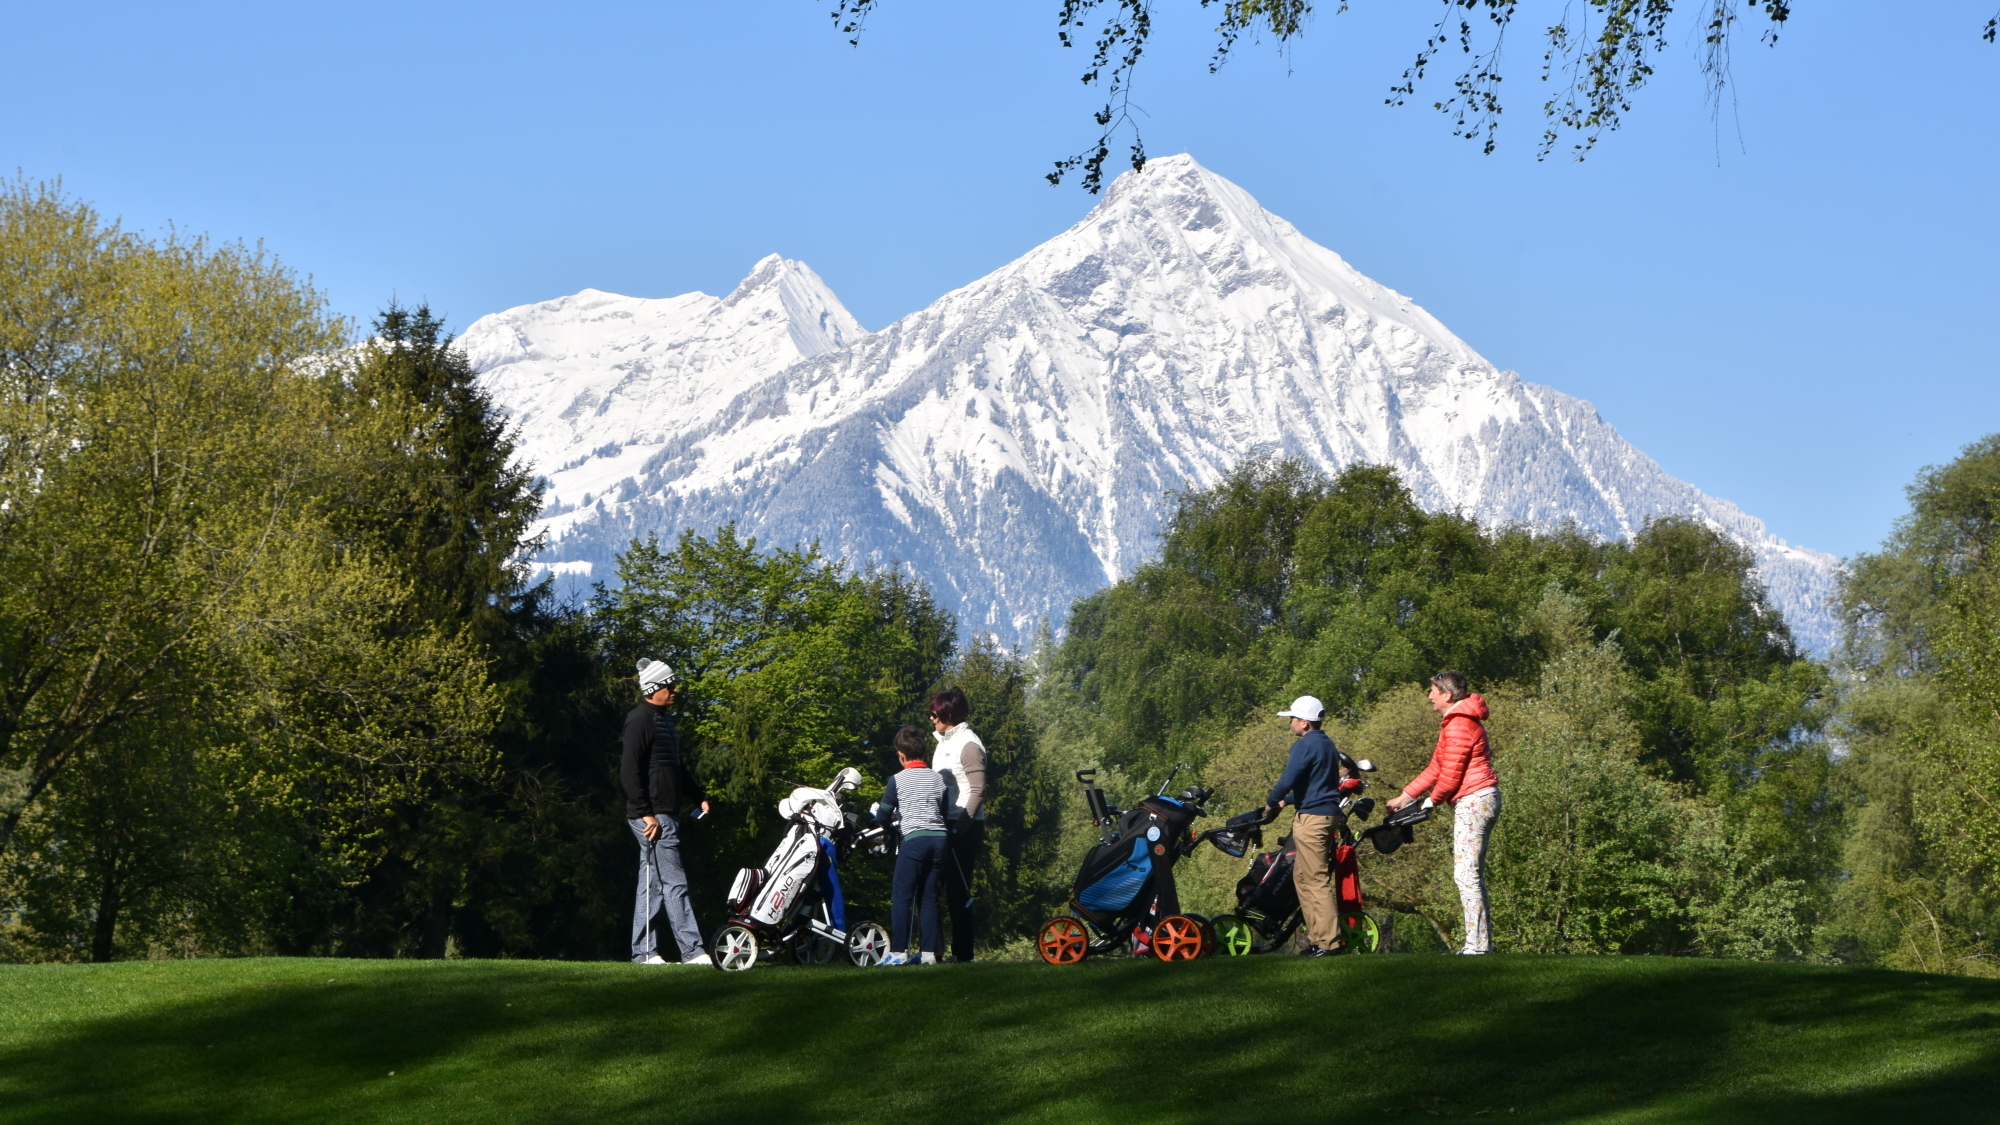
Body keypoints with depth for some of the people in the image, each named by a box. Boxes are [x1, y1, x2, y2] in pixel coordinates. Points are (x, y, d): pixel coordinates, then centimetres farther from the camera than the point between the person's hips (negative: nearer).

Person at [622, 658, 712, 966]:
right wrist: (645, 813, -21)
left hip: (668, 814, 10)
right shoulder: (640, 720, -11)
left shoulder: (663, 720, 20)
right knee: (674, 883, -10)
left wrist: (699, 798, 23)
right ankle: (692, 951, -11)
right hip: (653, 816, -10)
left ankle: (643, 952, 12)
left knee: (652, 885, 10)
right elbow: (630, 771, -18)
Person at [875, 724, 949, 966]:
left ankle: (899, 952, -7)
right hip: (939, 838, 5)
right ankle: (930, 952, 5)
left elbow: (883, 815, 8)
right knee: (929, 897, 9)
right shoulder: (938, 778, 13)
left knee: (901, 897, -1)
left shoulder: (898, 780, 2)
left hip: (913, 839, -5)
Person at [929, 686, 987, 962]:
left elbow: (978, 790, -17)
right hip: (945, 825, 9)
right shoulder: (944, 742, 19)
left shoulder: (968, 744, -10)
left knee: (959, 890, -8)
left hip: (964, 828, -9)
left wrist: (964, 824, -24)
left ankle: (962, 953, -6)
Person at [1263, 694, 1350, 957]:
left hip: (1312, 817, -10)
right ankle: (1316, 936, 16)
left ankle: (1329, 942, -11)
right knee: (1301, 876, 16)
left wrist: (1272, 802, 0)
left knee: (1316, 880, -8)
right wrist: (1288, 801, 23)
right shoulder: (1328, 745, 19)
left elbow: (1288, 779, -18)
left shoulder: (1305, 745, -12)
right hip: (1330, 814, 10)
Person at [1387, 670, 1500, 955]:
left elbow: (1450, 775, -17)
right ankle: (1482, 941, 13)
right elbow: (1436, 768, 22)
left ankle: (1477, 944, -11)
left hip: (1472, 800, -11)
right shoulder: (1457, 721, 19)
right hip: (1478, 801, 11)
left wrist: (1433, 801, 1)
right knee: (1472, 875, 12)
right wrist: (1404, 796, 20)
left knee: (1466, 874, -10)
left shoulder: (1458, 726, -15)